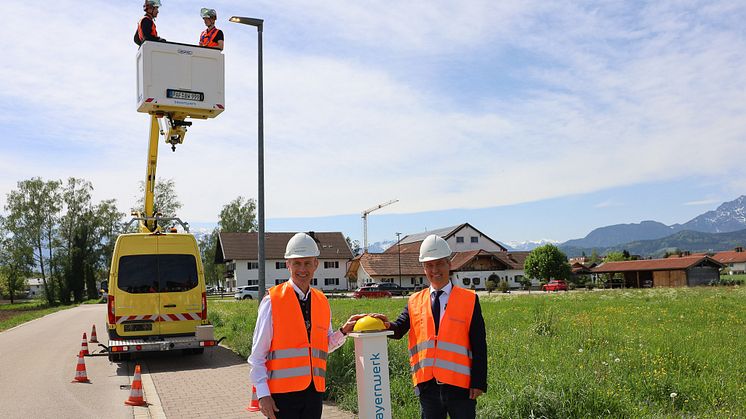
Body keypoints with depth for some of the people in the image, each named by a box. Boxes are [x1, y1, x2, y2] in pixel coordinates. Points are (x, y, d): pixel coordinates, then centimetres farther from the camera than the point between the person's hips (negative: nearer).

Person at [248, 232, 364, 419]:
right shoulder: (272, 301, -7)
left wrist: (343, 331, 0)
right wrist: (263, 394, -11)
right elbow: (258, 353, -6)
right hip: (282, 392, -4)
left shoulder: (322, 302, 8)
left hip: (314, 390, 5)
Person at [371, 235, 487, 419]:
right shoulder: (414, 302, 8)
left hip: (460, 386, -2)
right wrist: (387, 325, -25)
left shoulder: (469, 300, 0)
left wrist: (478, 382, -7)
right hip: (427, 385, 2)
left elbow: (479, 346, -2)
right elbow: (399, 330, -2)